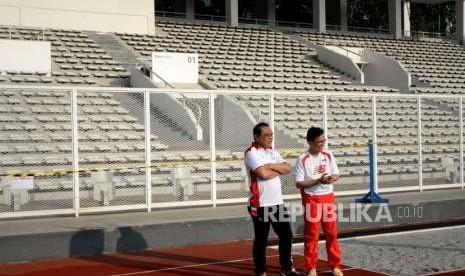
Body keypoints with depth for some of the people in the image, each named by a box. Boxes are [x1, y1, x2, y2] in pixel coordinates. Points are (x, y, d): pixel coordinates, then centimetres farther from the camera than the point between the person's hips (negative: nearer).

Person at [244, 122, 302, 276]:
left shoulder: (273, 152, 13)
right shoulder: (251, 153, -12)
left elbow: (288, 168, 3)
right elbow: (263, 174, -25)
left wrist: (271, 166, -13)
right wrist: (279, 170, -5)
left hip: (278, 202, 8)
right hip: (260, 204, -8)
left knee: (286, 235, 12)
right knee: (261, 239, 2)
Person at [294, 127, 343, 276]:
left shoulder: (328, 155, 2)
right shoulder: (302, 159, -12)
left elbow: (336, 174, 10)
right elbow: (299, 183, -13)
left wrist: (332, 178, -14)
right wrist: (318, 181, -22)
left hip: (328, 198, 4)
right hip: (311, 200, -4)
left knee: (332, 233, 9)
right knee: (312, 235, 3)